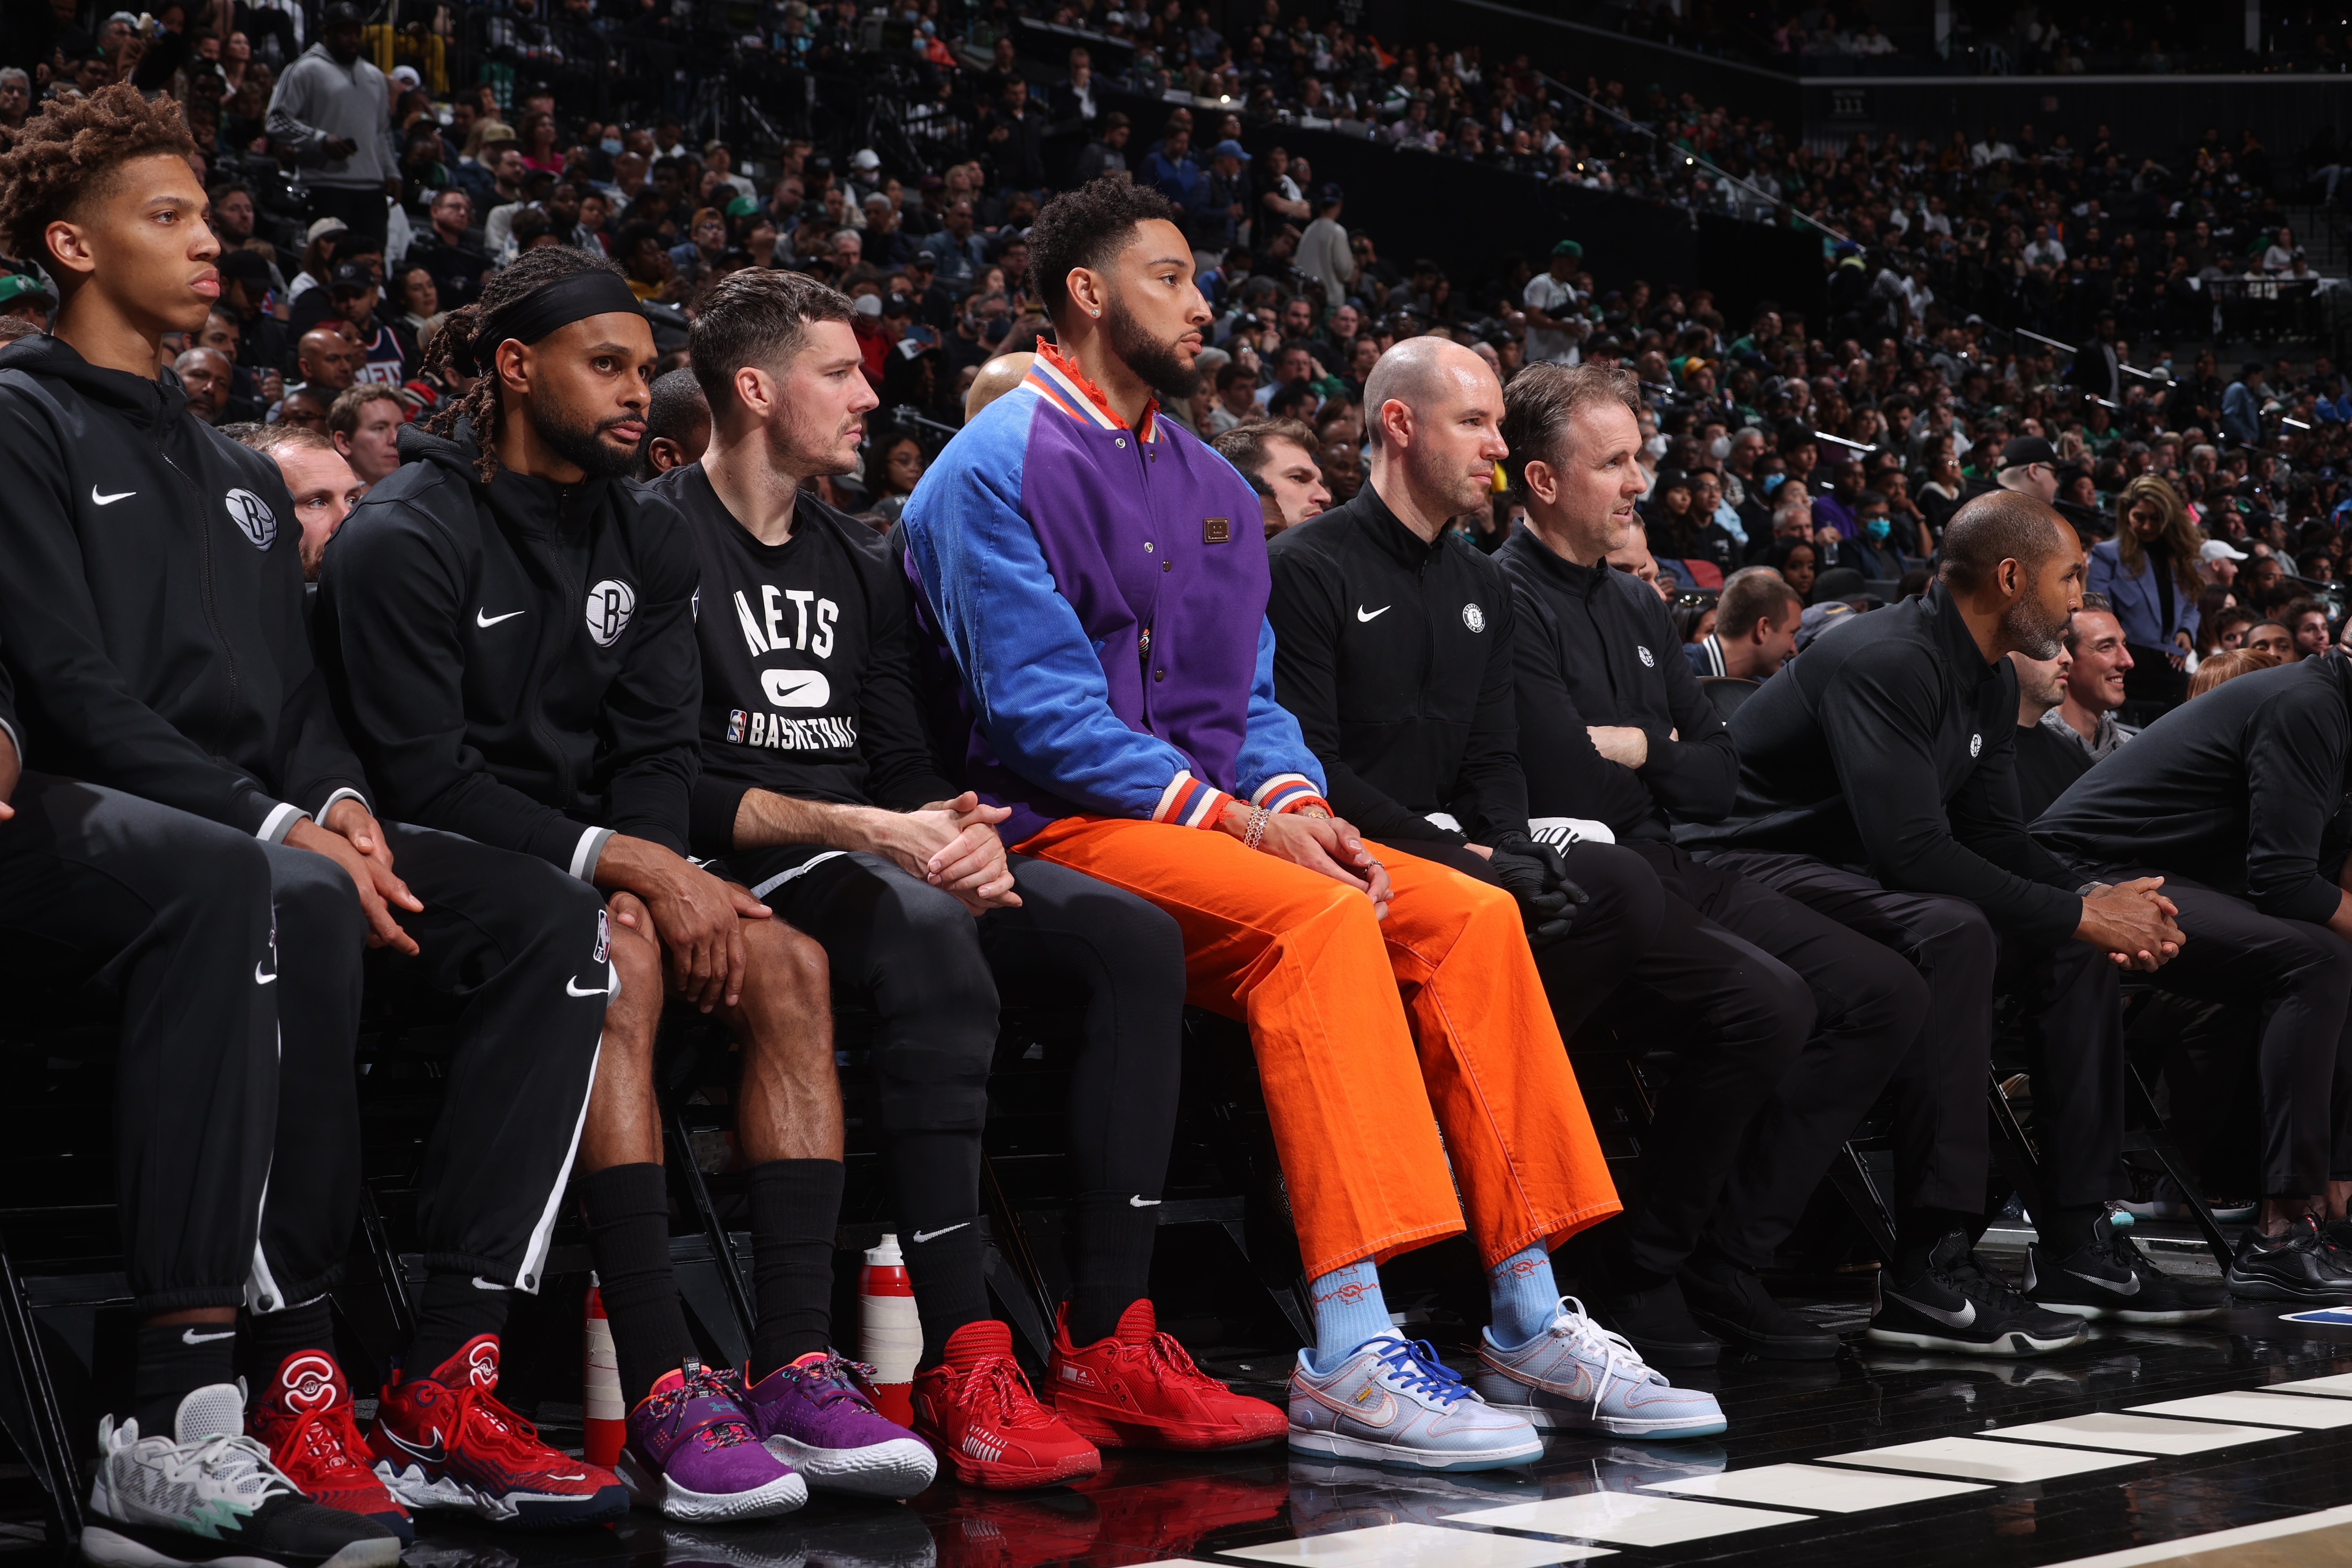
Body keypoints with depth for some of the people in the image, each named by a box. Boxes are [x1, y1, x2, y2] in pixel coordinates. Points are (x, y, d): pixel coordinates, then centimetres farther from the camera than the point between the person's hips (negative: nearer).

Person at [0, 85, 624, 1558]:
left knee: (549, 917, -14)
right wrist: (278, 828, -20)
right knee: (295, 909, -40)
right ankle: (292, 1370, -40)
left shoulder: (240, 472, 28)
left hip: (264, 839, 8)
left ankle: (450, 1369, -20)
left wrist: (342, 802, -3)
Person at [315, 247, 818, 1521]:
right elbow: (423, 779, -17)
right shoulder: (406, 536, -9)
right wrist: (619, 866, -23)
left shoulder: (644, 545, 14)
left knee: (787, 964, -17)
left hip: (587, 867, 7)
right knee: (611, 960, -34)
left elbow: (656, 756, 8)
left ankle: (792, 1367, -22)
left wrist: (650, 873, -14)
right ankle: (659, 1401, -38)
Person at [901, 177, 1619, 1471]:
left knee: (1470, 915, -13)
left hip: (1215, 819, 8)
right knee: (1316, 918, -33)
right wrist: (1230, 819, -20)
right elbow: (1043, 711, -14)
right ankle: (1349, 1362, -38)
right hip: (1063, 827, -8)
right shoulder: (998, 468, -4)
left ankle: (1531, 1321, -12)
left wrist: (1297, 805, -4)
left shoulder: (1210, 488, 21)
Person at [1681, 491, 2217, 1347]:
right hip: (1750, 870, -11)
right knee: (1953, 933, -35)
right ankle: (1928, 1271, -35)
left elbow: (1994, 835, 12)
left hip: (1850, 867, 11)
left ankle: (2078, 1240, 1)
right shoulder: (1888, 661, -22)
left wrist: (2100, 899, -7)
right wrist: (2077, 912, -23)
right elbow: (1913, 850, -30)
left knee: (2081, 945, 2)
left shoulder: (1991, 679, 10)